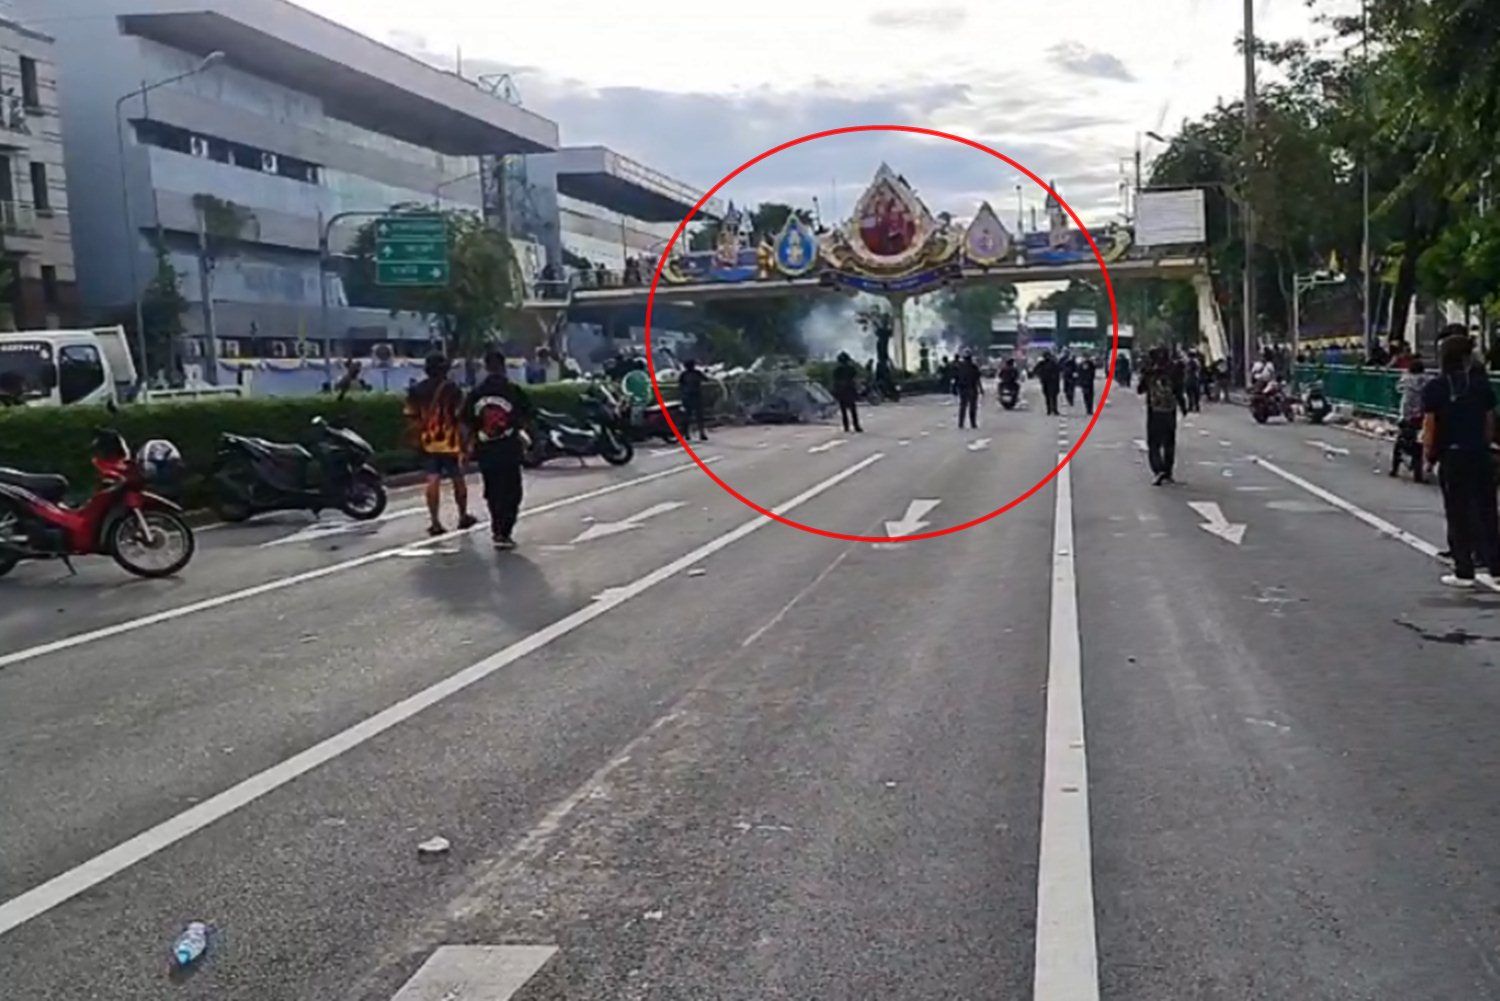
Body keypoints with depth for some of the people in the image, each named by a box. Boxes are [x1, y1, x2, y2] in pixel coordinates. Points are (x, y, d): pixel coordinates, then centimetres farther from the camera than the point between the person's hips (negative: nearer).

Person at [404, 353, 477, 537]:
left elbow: (412, 417, 5)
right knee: (458, 480, 12)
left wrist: (418, 438, 14)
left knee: (433, 481, 4)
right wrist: (464, 441, -6)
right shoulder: (452, 389, -9)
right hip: (450, 442, -3)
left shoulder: (416, 391, 4)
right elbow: (460, 417, -12)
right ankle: (463, 517, 25)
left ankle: (435, 522, -2)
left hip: (428, 443, 4)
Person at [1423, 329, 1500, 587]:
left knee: (1458, 513, 4)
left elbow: (1429, 426, -10)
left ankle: (1464, 571, 6)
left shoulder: (1434, 388, -7)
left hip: (1451, 456, -3)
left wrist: (1428, 454, 0)